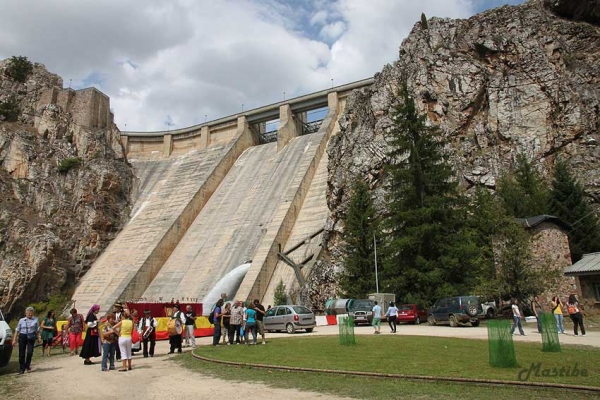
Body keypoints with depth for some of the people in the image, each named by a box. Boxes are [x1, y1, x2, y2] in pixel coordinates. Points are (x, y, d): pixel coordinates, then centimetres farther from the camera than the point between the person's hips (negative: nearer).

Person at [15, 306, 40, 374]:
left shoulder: (35, 319, 3)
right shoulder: (21, 320, 5)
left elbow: (37, 329, 9)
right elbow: (17, 330, 9)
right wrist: (15, 339, 4)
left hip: (31, 337, -1)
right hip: (22, 337, 1)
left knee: (30, 352, -8)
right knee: (21, 353, 2)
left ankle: (27, 366, 15)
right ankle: (21, 368, 15)